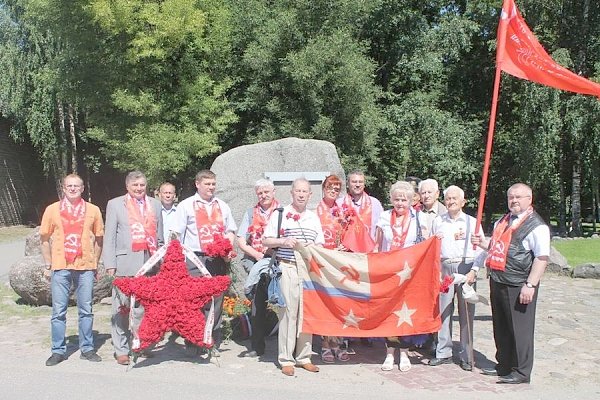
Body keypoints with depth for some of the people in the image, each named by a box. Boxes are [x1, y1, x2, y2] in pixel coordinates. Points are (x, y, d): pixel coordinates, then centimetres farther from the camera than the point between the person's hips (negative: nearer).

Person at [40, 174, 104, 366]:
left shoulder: (93, 210, 4)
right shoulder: (52, 210, 4)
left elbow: (98, 238, 10)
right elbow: (44, 239, 9)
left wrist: (94, 263, 5)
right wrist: (48, 265, 4)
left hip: (85, 267, 0)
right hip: (60, 267, 0)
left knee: (86, 310, 6)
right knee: (58, 311, 3)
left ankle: (87, 349, 16)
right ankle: (58, 351, 14)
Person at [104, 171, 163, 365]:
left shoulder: (155, 204, 16)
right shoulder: (115, 204, 8)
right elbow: (109, 237, 3)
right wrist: (110, 264, -4)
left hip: (149, 263, 2)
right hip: (125, 263, -2)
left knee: (144, 307, 4)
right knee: (122, 307, 1)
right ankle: (121, 350, 9)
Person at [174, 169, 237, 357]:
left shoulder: (222, 206, 17)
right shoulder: (186, 205, 4)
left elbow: (230, 231, 20)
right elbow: (177, 235, 2)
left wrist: (228, 250, 2)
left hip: (218, 260, 4)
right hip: (195, 259, -3)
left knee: (216, 301, 5)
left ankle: (214, 343, 14)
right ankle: (192, 343, 7)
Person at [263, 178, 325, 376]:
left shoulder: (314, 218, 17)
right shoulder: (280, 214, 5)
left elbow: (320, 245, 20)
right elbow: (266, 241, 3)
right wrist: (283, 242, -13)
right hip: (287, 268, -4)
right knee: (288, 313, -4)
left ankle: (304, 357, 16)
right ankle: (286, 359, 5)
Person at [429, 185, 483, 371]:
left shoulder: (472, 222, 6)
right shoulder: (438, 221, 14)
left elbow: (480, 250, 1)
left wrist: (474, 271, -10)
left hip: (466, 268, -2)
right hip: (444, 268, 2)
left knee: (466, 313, 0)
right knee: (443, 311, 3)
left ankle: (466, 356, 10)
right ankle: (443, 353, 14)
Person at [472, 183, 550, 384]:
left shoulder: (536, 226, -11)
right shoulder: (502, 221, 15)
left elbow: (542, 258, -18)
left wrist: (530, 285, -23)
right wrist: (483, 243, 9)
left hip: (518, 286, -8)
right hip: (497, 282, 8)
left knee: (520, 329, 2)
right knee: (501, 328, 17)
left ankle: (521, 372, 15)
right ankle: (504, 366, 32)